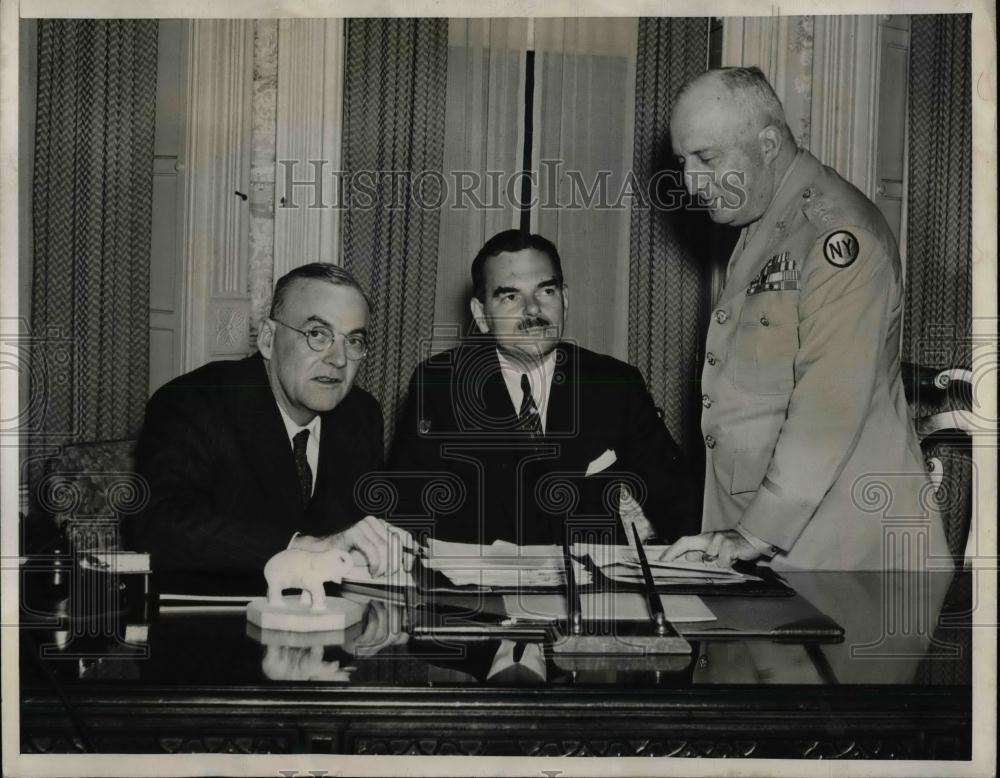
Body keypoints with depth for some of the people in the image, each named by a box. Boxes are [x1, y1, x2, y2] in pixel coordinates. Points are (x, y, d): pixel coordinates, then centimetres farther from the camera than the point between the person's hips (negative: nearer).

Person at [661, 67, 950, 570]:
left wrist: (757, 534, -22)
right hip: (756, 529, 8)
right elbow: (752, 394, 11)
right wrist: (745, 532, 6)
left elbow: (830, 407, -22)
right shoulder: (759, 229, 14)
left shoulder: (837, 232, -15)